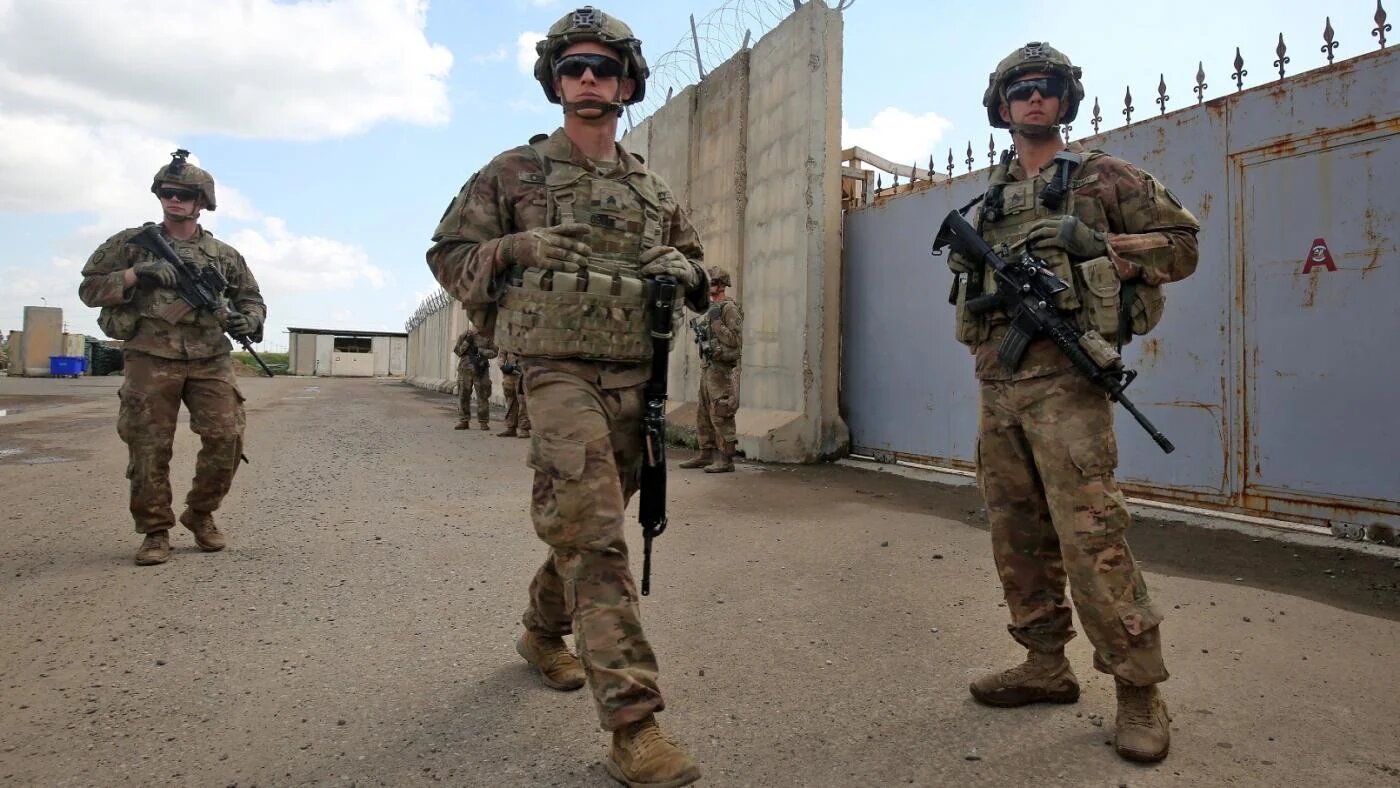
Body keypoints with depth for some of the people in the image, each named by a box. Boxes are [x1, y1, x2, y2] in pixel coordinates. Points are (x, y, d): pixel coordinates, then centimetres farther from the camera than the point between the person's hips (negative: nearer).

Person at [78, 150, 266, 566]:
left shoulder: (223, 255, 12)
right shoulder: (132, 243, 8)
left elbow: (252, 298, 21)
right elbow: (89, 288, 7)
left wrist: (248, 320, -2)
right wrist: (137, 273, -9)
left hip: (210, 360, 1)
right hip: (151, 359, -1)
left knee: (226, 438, -8)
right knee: (149, 448, -2)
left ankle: (200, 514, 14)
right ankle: (155, 531, 12)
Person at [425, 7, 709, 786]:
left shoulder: (654, 189, 14)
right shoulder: (514, 171, 4)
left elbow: (700, 275, 22)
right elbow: (448, 254, 7)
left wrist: (684, 271, -2)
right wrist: (513, 249, -11)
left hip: (637, 378, 5)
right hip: (560, 371, -5)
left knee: (590, 527, 17)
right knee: (595, 537, -14)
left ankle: (544, 631, 43)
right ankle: (633, 724, -12)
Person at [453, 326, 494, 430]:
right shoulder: (464, 335, 9)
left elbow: (494, 352, -2)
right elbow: (458, 351, 5)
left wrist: (480, 351, -15)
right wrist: (466, 342, -8)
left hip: (481, 371, -2)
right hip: (465, 370, 2)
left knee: (483, 396, -3)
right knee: (463, 396, 2)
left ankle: (484, 422, 3)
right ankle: (463, 421, 9)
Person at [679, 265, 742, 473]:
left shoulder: (729, 308, -10)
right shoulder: (711, 308, 18)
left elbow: (734, 341, -18)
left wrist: (716, 322, -17)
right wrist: (701, 334, 8)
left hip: (722, 369, -10)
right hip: (707, 367, 10)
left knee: (720, 416, -8)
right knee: (703, 414, 12)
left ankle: (725, 460, -4)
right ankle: (706, 455, 20)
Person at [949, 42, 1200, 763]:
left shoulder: (1102, 176, 6)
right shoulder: (989, 200, 19)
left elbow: (1182, 242, 8)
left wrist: (1114, 257, -7)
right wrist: (972, 272, 5)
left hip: (1064, 376, -6)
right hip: (995, 380, 6)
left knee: (1090, 536, -10)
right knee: (1017, 534, 9)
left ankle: (1139, 690, 2)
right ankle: (1045, 666, 22)